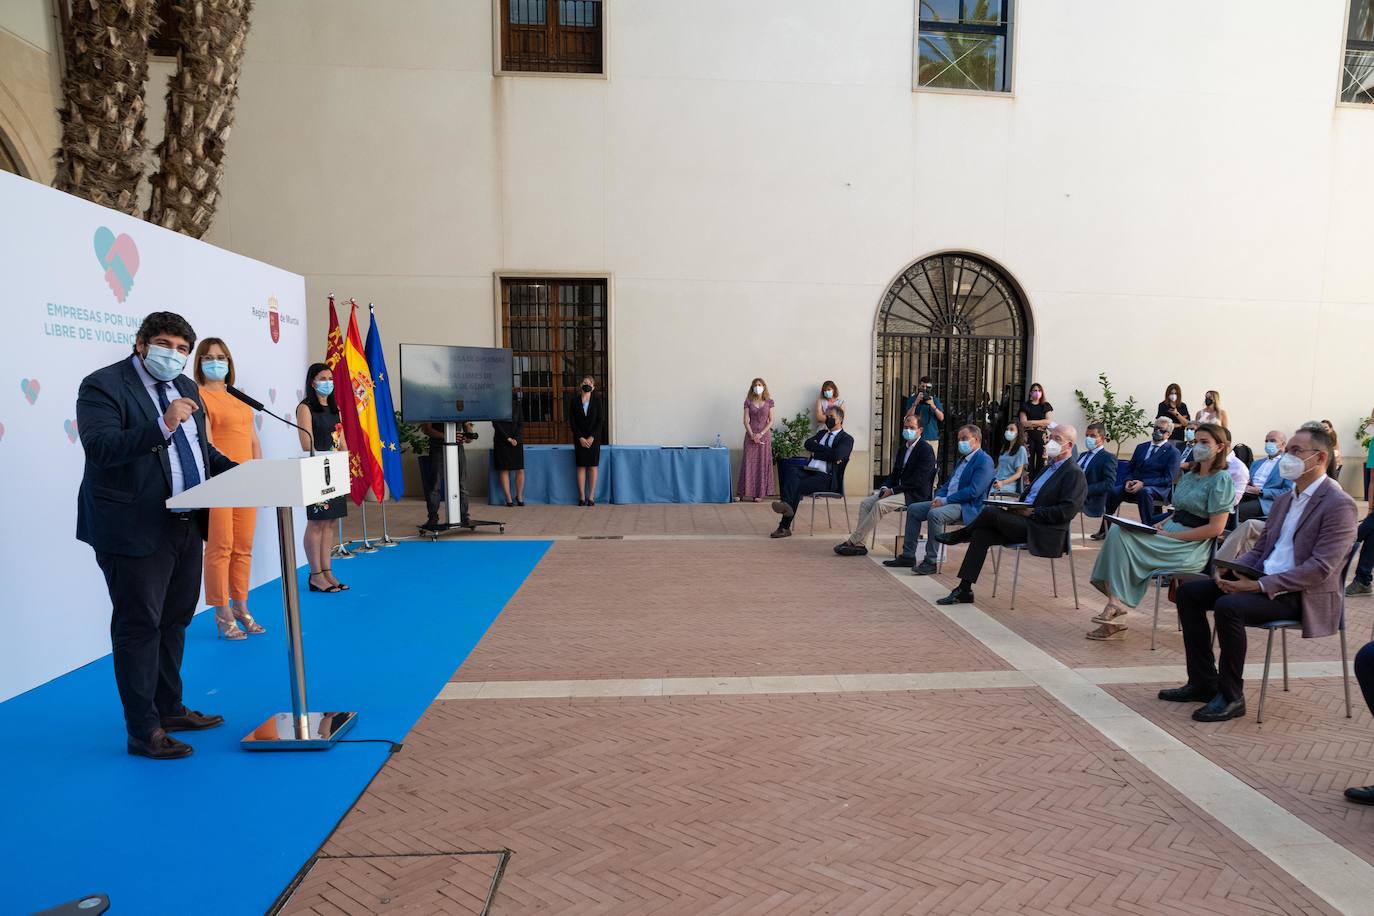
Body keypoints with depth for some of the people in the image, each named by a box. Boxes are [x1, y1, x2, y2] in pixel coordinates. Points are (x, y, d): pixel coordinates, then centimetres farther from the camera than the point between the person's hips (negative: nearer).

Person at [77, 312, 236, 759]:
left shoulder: (186, 388, 13)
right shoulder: (102, 386, -9)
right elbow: (99, 447, -23)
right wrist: (161, 426, -34)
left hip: (186, 525, 8)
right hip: (135, 531, -7)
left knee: (174, 621, 17)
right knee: (138, 627, 1)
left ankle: (170, 709, 32)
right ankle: (143, 731, 12)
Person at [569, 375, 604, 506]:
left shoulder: (597, 400, 1)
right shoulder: (574, 400, 2)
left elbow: (600, 420, -2)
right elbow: (572, 421, -1)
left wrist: (592, 437, -10)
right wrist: (580, 438, -9)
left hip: (594, 438, 0)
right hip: (580, 438, 0)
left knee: (593, 466, 1)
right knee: (581, 467, 1)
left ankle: (591, 497, 6)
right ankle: (582, 497, 5)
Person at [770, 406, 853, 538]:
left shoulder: (847, 439, 7)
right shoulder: (822, 433, 28)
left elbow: (836, 455, -13)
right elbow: (808, 444, 8)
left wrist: (816, 451, -2)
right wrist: (826, 451, -5)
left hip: (827, 477, -5)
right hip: (809, 471, 5)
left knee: (798, 487, -30)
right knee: (791, 478, -29)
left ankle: (784, 527, -36)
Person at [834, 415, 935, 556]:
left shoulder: (926, 450, -10)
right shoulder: (904, 447, 17)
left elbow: (918, 480, -18)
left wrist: (893, 490, -17)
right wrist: (885, 487, -1)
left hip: (915, 494, -9)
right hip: (898, 490, 9)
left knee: (880, 505, -28)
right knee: (865, 503, -9)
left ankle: (852, 541, -23)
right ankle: (859, 544, -15)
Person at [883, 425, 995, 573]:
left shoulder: (984, 460, -11)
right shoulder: (963, 458, 20)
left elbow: (974, 491, -21)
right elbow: (948, 482, 22)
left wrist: (945, 501, -19)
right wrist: (938, 497, 1)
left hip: (968, 507, -10)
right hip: (948, 501, 10)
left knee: (935, 514, -34)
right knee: (913, 509, 2)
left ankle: (931, 561, -27)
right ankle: (908, 555, 3)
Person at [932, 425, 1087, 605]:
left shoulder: (1074, 474, -8)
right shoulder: (1049, 467, 21)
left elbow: (1066, 511, -18)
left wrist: (1031, 512, -18)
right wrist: (1019, 507, 3)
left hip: (1044, 533, -8)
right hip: (1027, 523, 8)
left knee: (990, 511, -24)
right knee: (981, 534, -11)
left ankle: (956, 536, 4)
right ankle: (964, 590, -8)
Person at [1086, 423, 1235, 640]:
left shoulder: (1221, 479, -5)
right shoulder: (1188, 476, 20)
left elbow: (1216, 528, -13)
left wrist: (1170, 535, -15)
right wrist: (1160, 525, 0)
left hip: (1192, 547, -7)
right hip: (1171, 535, 7)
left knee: (1122, 537, -24)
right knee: (1117, 530, -18)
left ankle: (1116, 604, -17)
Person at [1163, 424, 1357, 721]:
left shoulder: (1338, 505, -12)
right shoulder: (1285, 499, 16)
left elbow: (1320, 568, -21)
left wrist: (1260, 585, -25)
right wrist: (1230, 570, -2)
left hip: (1302, 594, -9)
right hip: (1263, 579, 9)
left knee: (1228, 606, -32)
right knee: (1189, 591, -4)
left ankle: (1231, 697, -15)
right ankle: (1203, 682, 2)